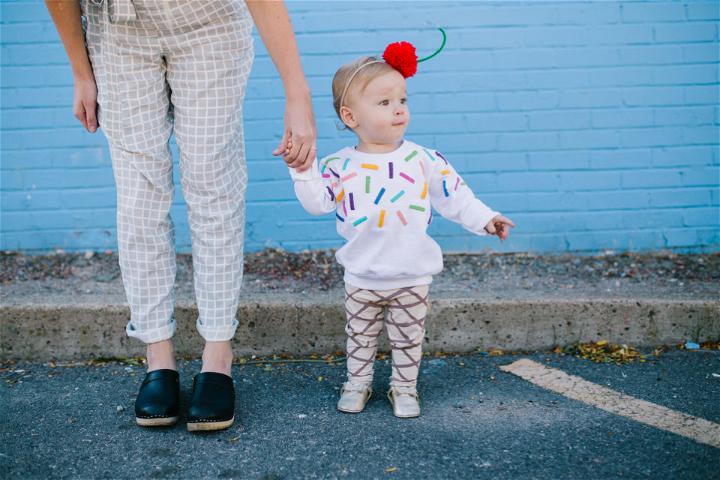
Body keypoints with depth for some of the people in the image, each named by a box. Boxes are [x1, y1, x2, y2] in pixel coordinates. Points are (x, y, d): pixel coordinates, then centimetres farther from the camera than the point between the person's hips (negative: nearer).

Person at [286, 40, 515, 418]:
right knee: (360, 337, 17)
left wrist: (484, 219, -8)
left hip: (412, 276, 0)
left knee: (408, 339, 13)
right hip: (361, 277, 0)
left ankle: (404, 388, 31)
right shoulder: (341, 166, -7)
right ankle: (357, 383, 35)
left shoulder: (423, 159, -6)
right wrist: (303, 170, -19)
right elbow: (318, 202, -9)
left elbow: (453, 194, -1)